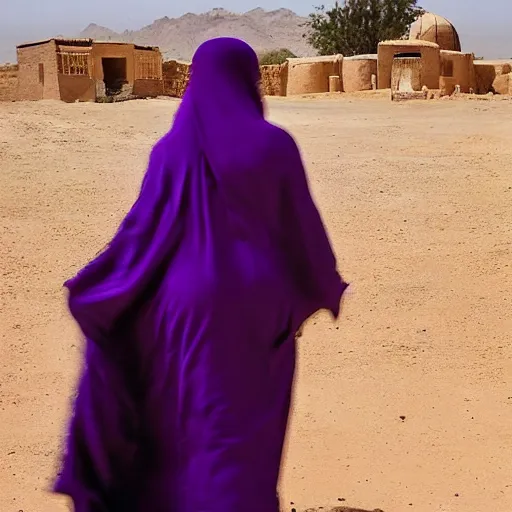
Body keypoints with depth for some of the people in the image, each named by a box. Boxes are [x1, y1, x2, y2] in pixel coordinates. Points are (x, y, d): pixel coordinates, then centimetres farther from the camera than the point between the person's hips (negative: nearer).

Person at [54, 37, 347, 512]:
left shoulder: (172, 147, -3)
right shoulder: (275, 144, -5)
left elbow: (145, 225, -5)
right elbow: (304, 226, -1)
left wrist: (89, 285, 7)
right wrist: (327, 286, 15)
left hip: (192, 298, 1)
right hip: (258, 303, -1)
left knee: (188, 420, 19)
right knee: (244, 431, 10)